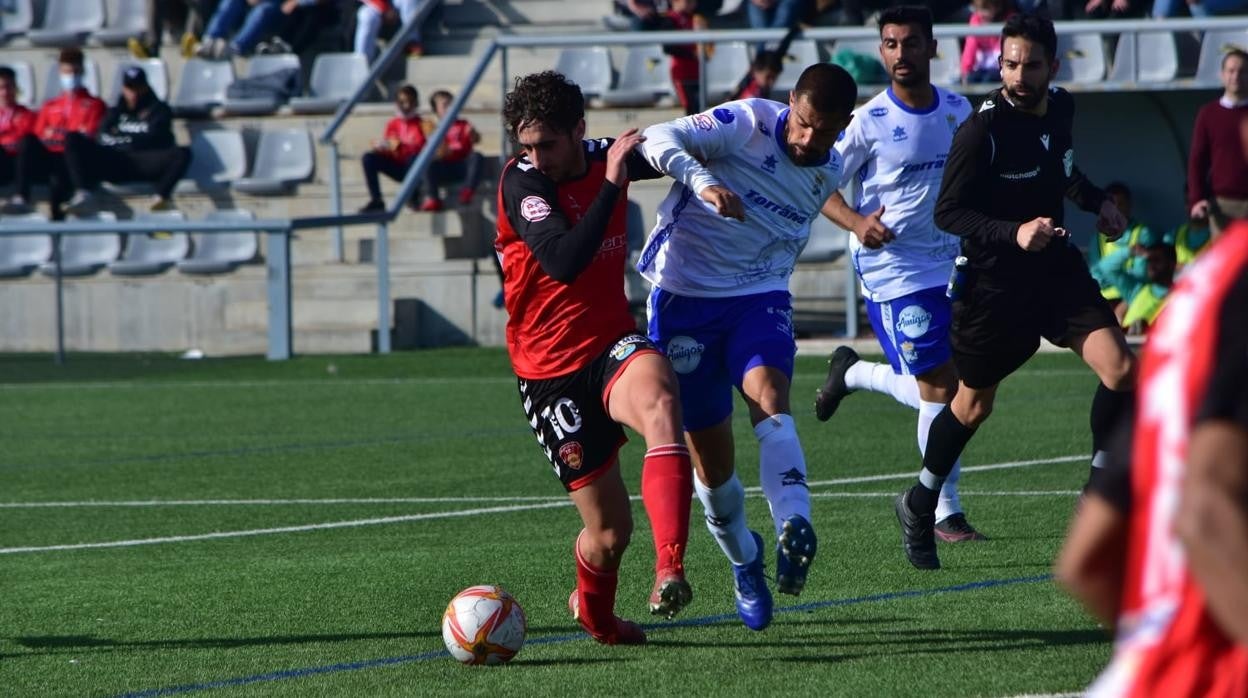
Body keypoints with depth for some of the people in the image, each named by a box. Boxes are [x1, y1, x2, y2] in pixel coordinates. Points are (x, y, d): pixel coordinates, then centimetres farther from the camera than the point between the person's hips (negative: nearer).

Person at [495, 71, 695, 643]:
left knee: (658, 400, -36)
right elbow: (563, 262, -31)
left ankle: (669, 569, -46)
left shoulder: (604, 158, 3)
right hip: (551, 373, -3)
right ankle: (593, 612, 36)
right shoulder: (522, 182, -14)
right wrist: (611, 185, -30)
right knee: (608, 532, 0)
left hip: (613, 345, 3)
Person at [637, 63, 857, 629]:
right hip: (685, 296, -3)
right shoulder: (746, 124, -13)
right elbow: (659, 139, -28)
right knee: (712, 463, 1)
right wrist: (702, 181, -44)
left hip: (759, 297, 3)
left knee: (769, 393, -30)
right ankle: (743, 560, 29)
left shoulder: (829, 171, 6)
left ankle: (794, 530, -45)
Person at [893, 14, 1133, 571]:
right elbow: (947, 212, -19)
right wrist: (1014, 232, -31)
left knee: (1120, 369, -13)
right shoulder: (981, 130, -21)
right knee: (974, 403, 10)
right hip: (993, 280, -5)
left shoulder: (1060, 108, 0)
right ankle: (919, 507, 34)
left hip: (1057, 265, 5)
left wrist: (1095, 201, 8)